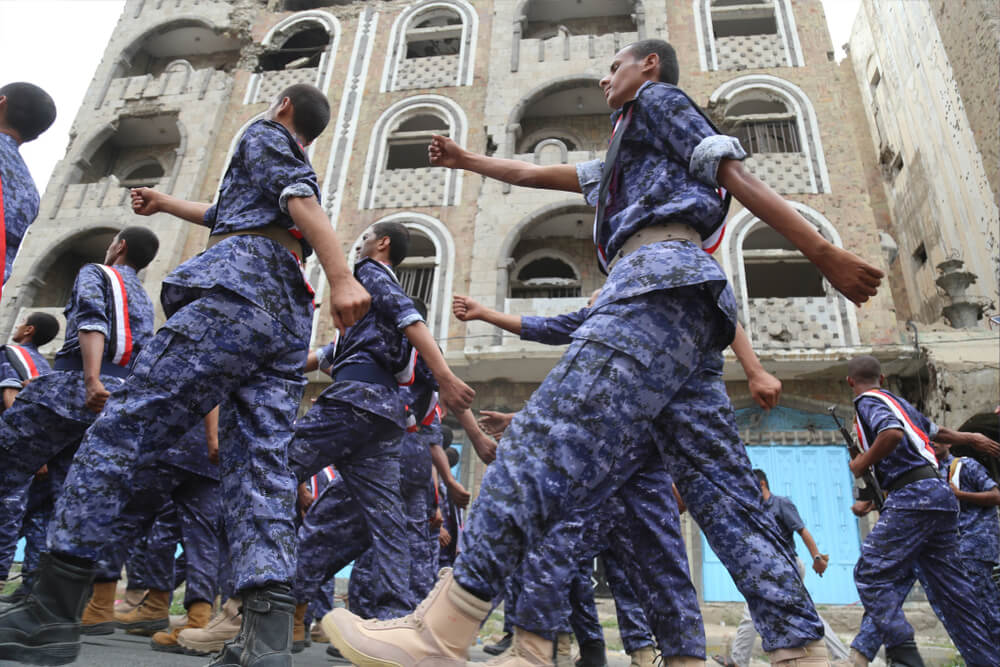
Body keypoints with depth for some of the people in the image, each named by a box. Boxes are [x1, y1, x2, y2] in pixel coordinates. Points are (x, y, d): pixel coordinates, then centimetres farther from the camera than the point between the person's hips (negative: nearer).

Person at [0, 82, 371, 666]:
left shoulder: (264, 136, 14)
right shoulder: (302, 173, 38)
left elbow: (302, 201, -7)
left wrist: (342, 278, -24)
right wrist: (165, 203, 66)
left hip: (237, 292, -8)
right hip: (289, 319, 8)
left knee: (120, 428, -5)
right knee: (261, 468, -5)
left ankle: (53, 612, -5)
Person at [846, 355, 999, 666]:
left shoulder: (867, 401, -4)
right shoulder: (896, 400, 22)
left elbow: (892, 433, -23)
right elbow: (933, 430, 37)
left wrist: (862, 463, -10)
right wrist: (969, 438, 51)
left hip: (913, 494, -9)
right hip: (940, 494, 9)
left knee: (870, 574, -12)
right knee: (951, 585, 13)